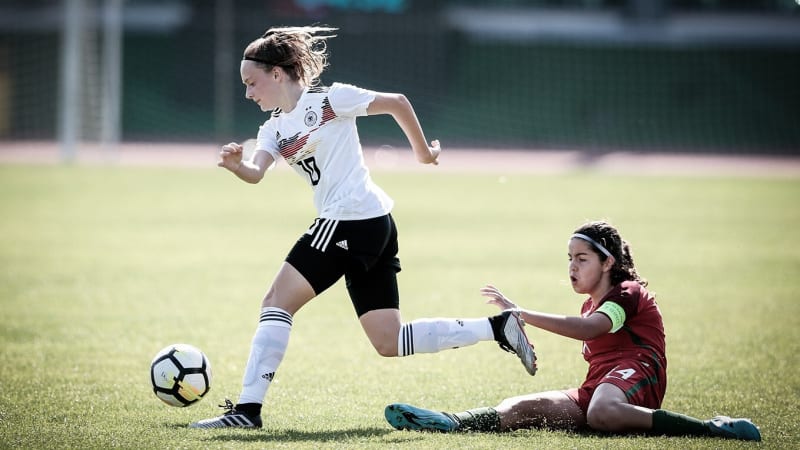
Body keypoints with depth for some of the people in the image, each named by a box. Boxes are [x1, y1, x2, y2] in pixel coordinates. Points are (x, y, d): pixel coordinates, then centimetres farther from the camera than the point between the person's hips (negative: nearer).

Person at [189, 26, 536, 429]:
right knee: (389, 343, 8)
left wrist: (423, 150, 9)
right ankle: (498, 327, 12)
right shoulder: (274, 129, 17)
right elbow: (256, 173, -1)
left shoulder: (326, 100, -4)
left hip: (353, 218, -9)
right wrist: (236, 164, -23)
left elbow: (396, 102, 1)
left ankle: (248, 408, -11)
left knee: (277, 302, -10)